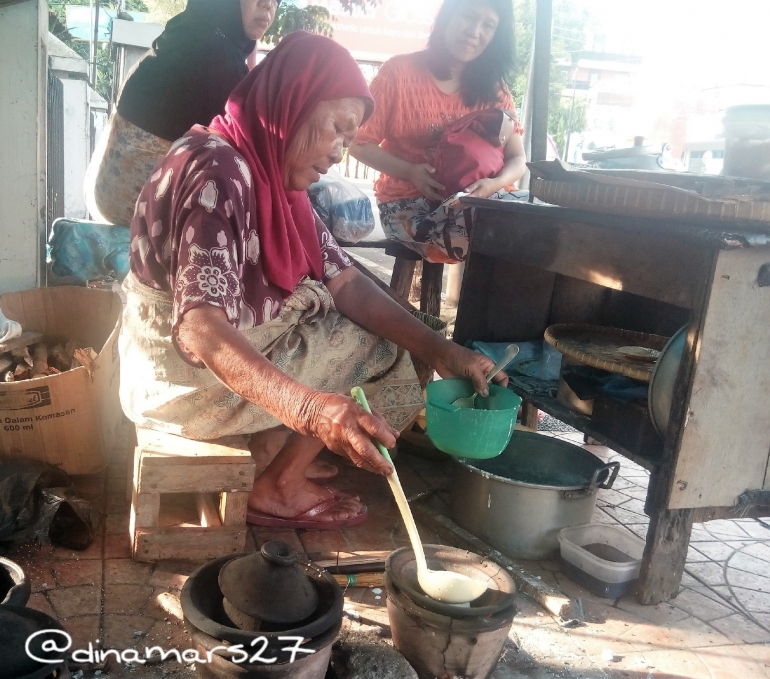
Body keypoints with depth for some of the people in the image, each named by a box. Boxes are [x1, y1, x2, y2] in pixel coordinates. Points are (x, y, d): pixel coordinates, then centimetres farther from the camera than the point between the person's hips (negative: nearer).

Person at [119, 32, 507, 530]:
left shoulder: (275, 176, 4)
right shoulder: (218, 172, -25)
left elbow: (346, 282, 0)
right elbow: (199, 328, -36)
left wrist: (438, 349, -9)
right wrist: (308, 407, -48)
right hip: (187, 373, -9)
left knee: (377, 336, 14)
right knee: (375, 350, -1)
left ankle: (262, 468, 13)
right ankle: (277, 488, 10)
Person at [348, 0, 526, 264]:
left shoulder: (493, 88, 7)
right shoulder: (400, 71, -6)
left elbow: (517, 159, 2)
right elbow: (359, 143, -4)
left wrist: (495, 183, -22)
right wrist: (410, 172, -20)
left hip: (473, 198, 5)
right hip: (408, 203, -5)